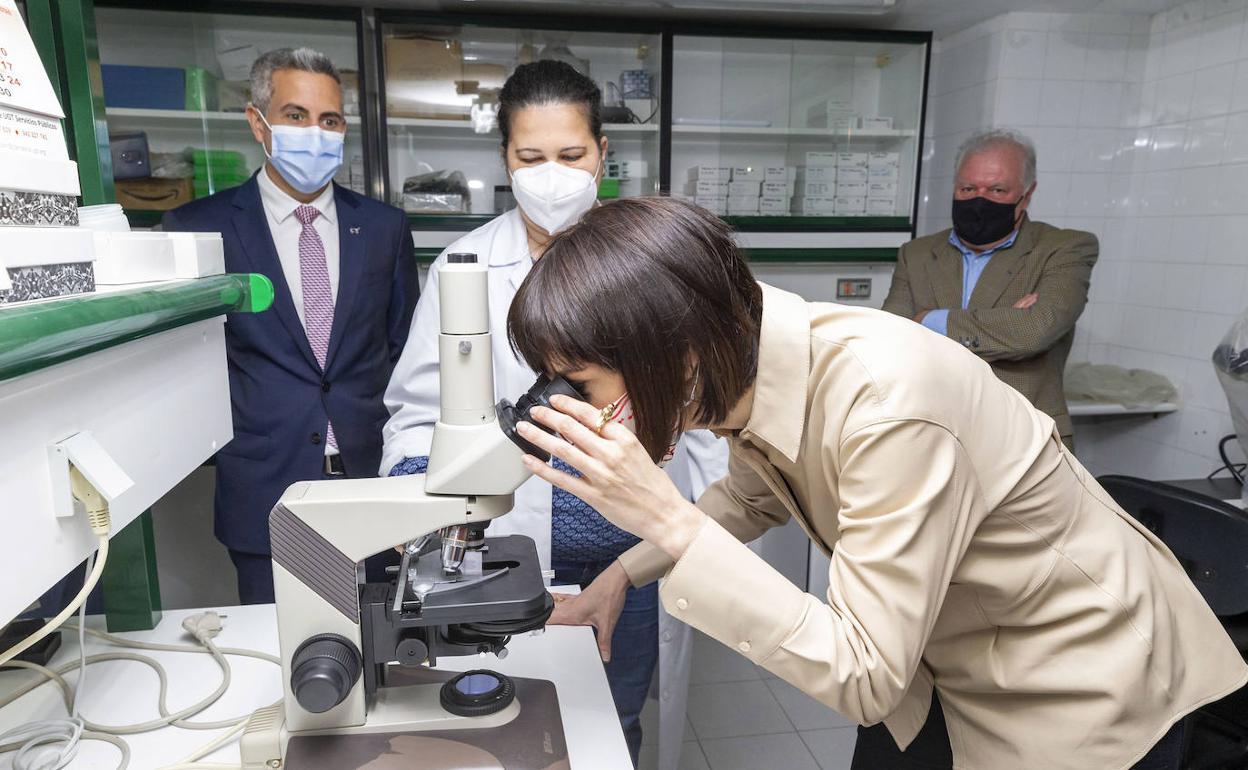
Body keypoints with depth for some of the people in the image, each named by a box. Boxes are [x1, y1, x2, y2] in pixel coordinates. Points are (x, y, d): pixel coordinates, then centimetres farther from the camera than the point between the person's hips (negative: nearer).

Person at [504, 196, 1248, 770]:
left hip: (1080, 687, -6)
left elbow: (862, 677, -31)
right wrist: (625, 573, 2)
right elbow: (754, 494, 8)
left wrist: (670, 522, -36)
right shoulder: (758, 361, -14)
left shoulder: (886, 401, -37)